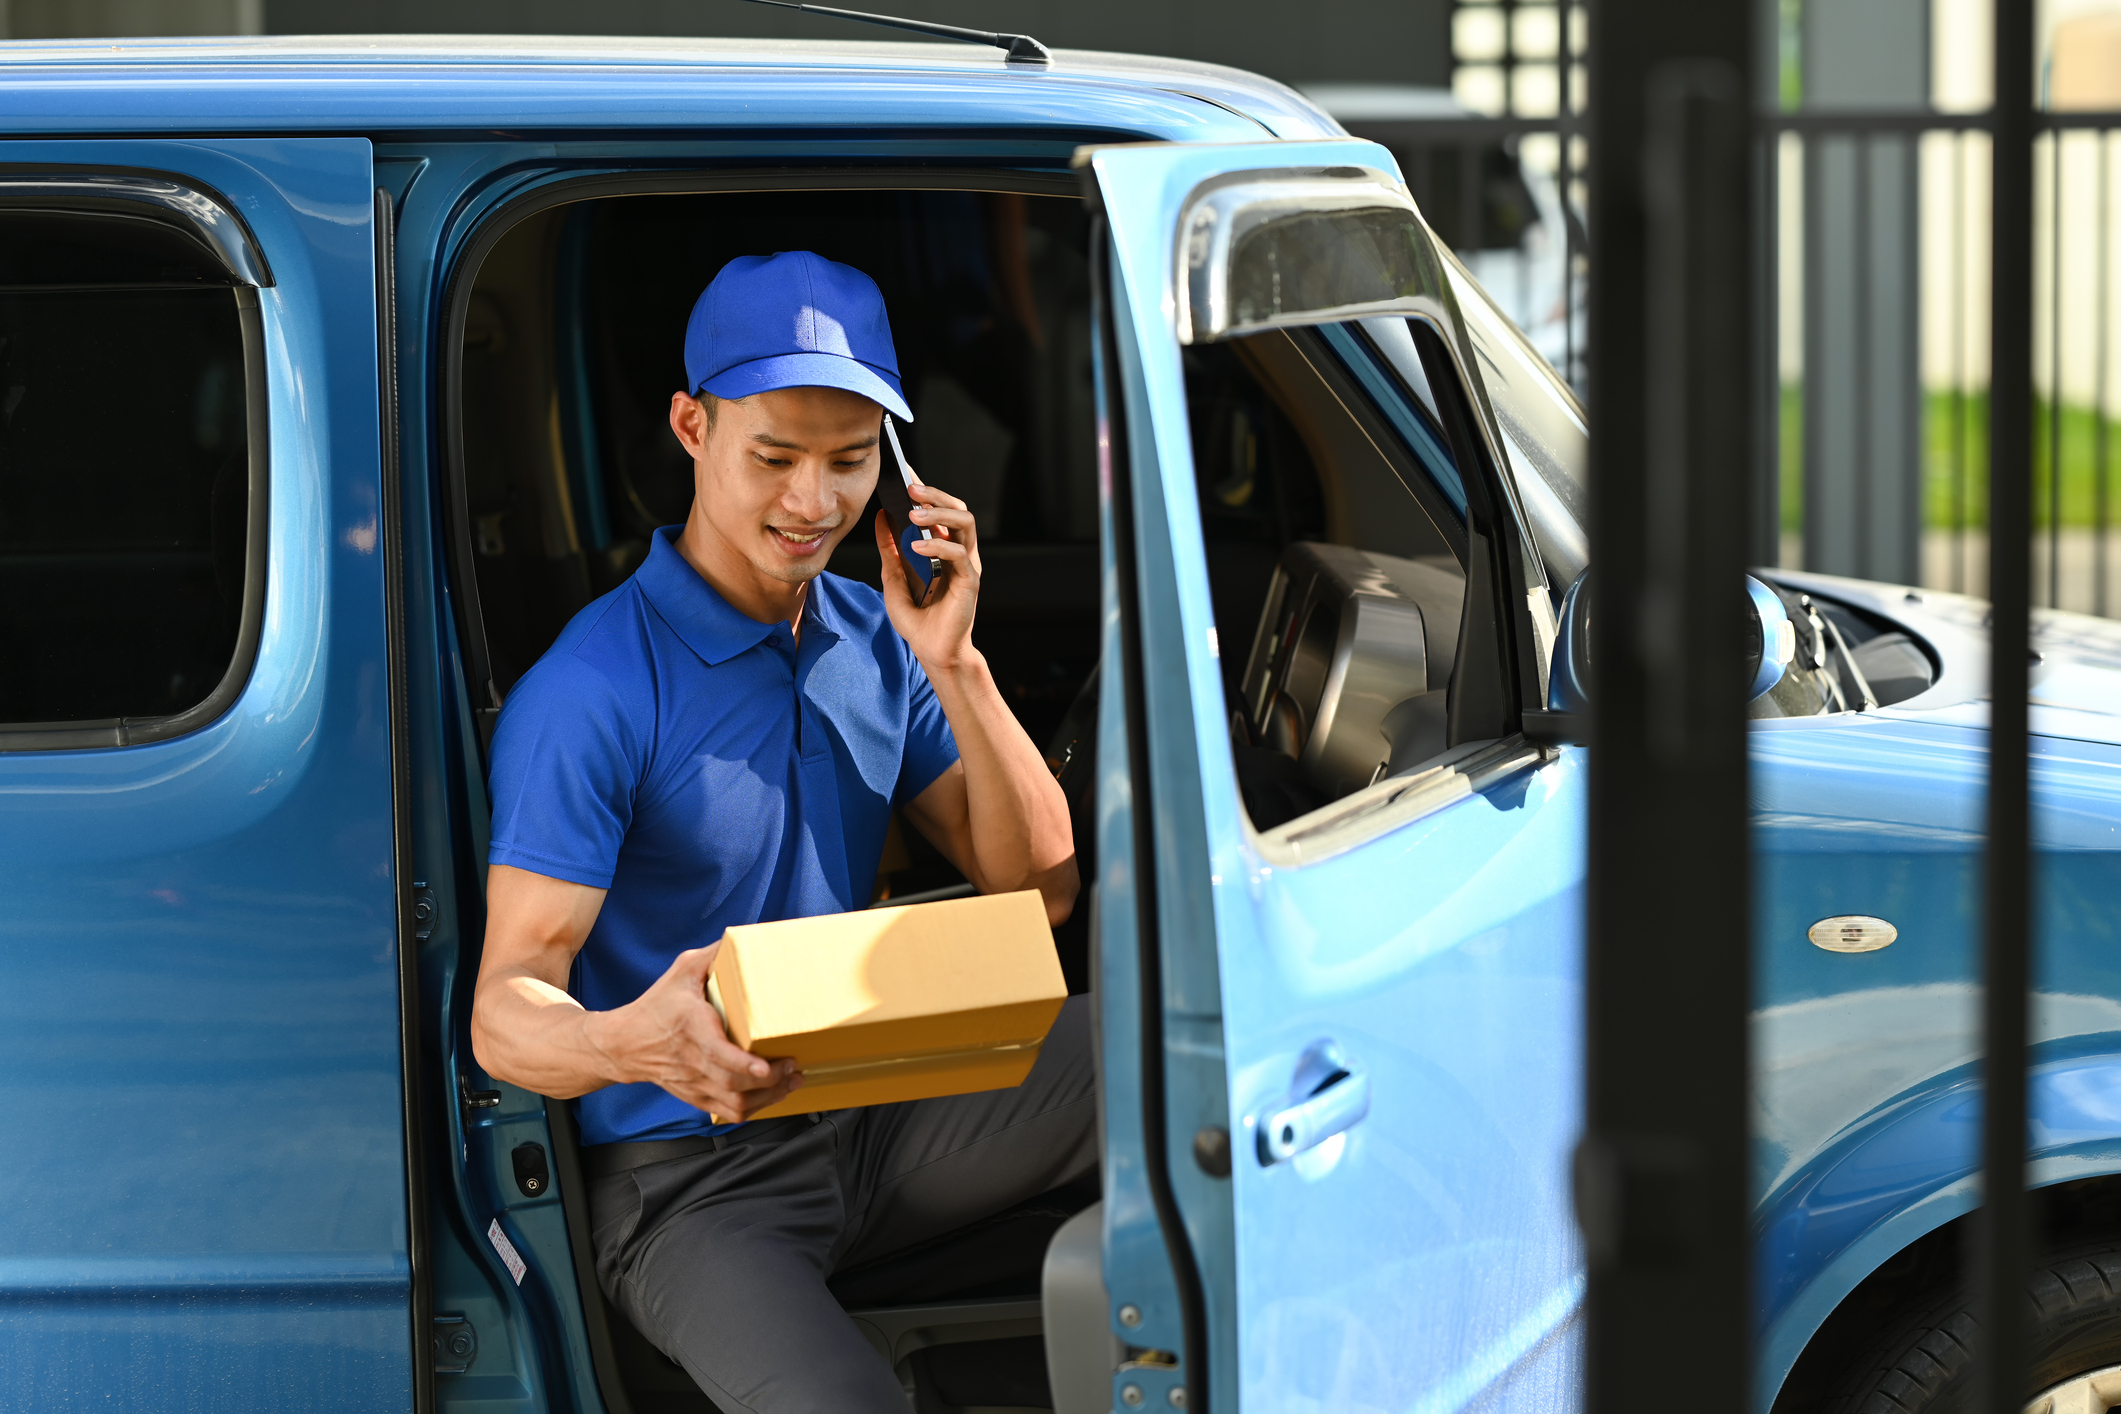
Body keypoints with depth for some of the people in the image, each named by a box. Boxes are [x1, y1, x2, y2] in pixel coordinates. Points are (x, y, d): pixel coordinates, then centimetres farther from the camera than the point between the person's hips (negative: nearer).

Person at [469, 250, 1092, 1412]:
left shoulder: (873, 640, 7)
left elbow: (1037, 886, 4)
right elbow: (505, 1013, -18)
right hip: (688, 1182, -7)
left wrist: (953, 668, -9)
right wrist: (630, 1044, -42)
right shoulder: (591, 697, -15)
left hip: (876, 1124, 7)